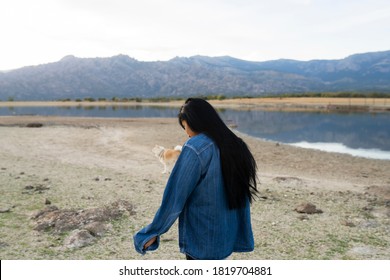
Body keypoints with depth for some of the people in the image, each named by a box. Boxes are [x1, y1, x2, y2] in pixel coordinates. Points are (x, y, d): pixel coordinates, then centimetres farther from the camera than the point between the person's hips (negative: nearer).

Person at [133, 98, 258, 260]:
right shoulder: (234, 146, 3)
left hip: (201, 238, -7)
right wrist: (241, 237, 15)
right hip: (227, 234, 7)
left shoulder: (195, 147, -18)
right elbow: (241, 196, 7)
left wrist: (154, 232, -7)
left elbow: (175, 196, -18)